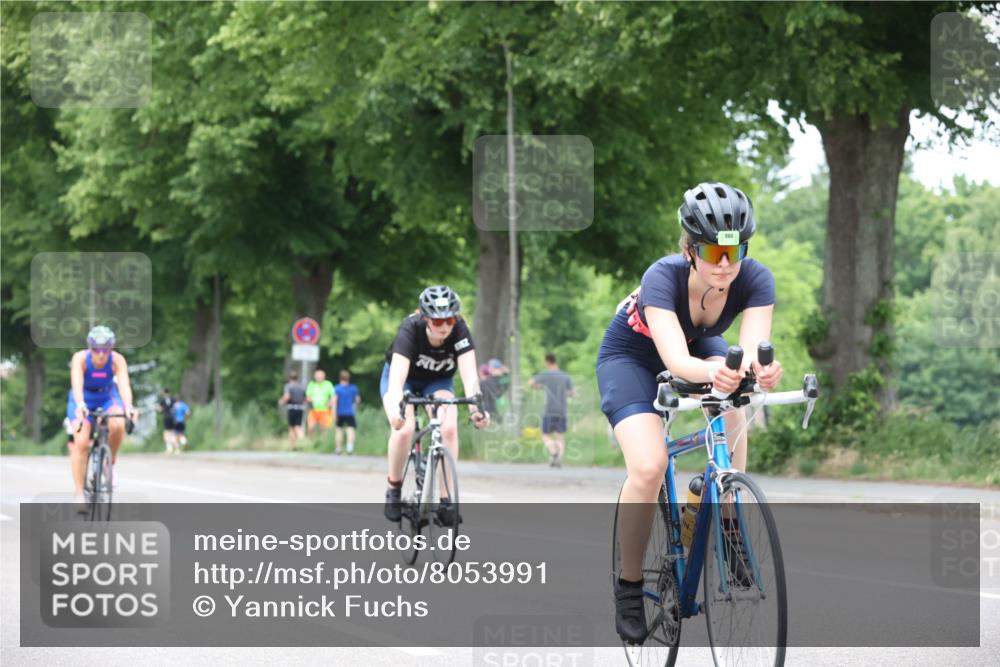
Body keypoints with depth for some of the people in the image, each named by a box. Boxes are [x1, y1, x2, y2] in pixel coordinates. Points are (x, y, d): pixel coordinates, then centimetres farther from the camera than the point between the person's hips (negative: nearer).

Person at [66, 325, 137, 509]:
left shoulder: (117, 360, -25)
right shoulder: (80, 358, -27)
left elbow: (124, 385, -38)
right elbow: (77, 384, -42)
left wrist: (128, 407, -56)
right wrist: (80, 405, -61)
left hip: (108, 398, 1)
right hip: (83, 400, -1)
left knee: (117, 425, -31)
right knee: (81, 443, -18)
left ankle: (110, 461, -4)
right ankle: (78, 492, -11)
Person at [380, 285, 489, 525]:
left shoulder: (459, 330, -29)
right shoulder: (411, 329, -35)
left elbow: (469, 374, -37)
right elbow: (397, 377, -46)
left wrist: (475, 407, -55)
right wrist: (396, 410, -64)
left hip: (438, 381, 2)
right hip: (404, 378, -2)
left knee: (449, 428, -25)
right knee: (404, 429, -28)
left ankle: (446, 500, -18)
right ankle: (394, 489, -4)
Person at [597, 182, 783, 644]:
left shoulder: (754, 280, -29)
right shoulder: (664, 277, -37)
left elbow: (753, 348, -41)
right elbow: (675, 359, -49)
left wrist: (758, 368, -65)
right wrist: (709, 373, -71)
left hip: (698, 346, 5)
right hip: (631, 355, -5)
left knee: (731, 408, -28)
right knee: (649, 467, -25)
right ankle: (629, 586, -7)